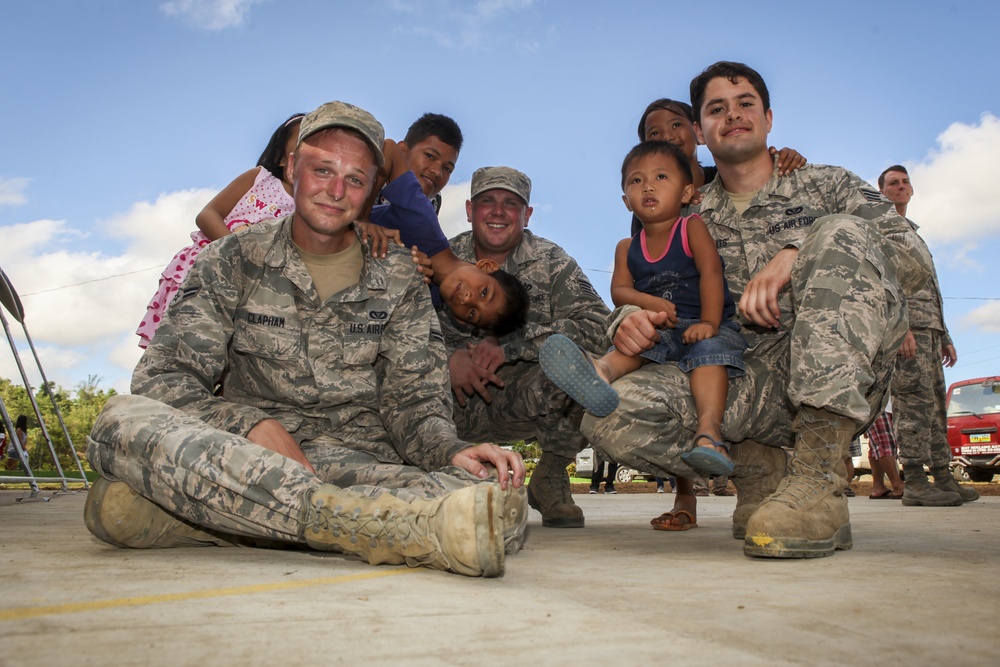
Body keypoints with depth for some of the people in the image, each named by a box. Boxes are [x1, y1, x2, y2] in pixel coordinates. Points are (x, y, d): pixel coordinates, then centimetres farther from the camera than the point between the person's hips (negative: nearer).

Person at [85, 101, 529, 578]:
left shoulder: (399, 280, 10)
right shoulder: (234, 262, 8)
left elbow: (415, 401, 7)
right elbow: (163, 379, 1)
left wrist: (452, 451, -17)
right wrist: (252, 425, -18)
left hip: (360, 465, 1)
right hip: (241, 461, 0)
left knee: (502, 501, -28)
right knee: (123, 419, -30)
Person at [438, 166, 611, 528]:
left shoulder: (550, 262, 1)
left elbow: (596, 325, -14)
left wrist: (510, 345, -21)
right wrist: (450, 357, -22)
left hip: (523, 402, -1)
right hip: (455, 404, 1)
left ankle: (549, 477, -2)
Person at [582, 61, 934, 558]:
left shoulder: (827, 185, 13)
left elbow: (913, 259, -2)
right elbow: (643, 297, 12)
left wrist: (796, 252, -18)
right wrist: (628, 319, -14)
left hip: (842, 382, 0)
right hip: (748, 386, 1)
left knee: (842, 230, -27)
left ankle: (818, 480, -30)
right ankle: (756, 472, -1)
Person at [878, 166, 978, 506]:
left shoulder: (915, 234, 32)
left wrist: (946, 337, 22)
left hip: (930, 326, 9)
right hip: (903, 324, -9)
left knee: (935, 402, 6)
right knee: (914, 397, -16)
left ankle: (943, 476, 9)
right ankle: (914, 481, -18)